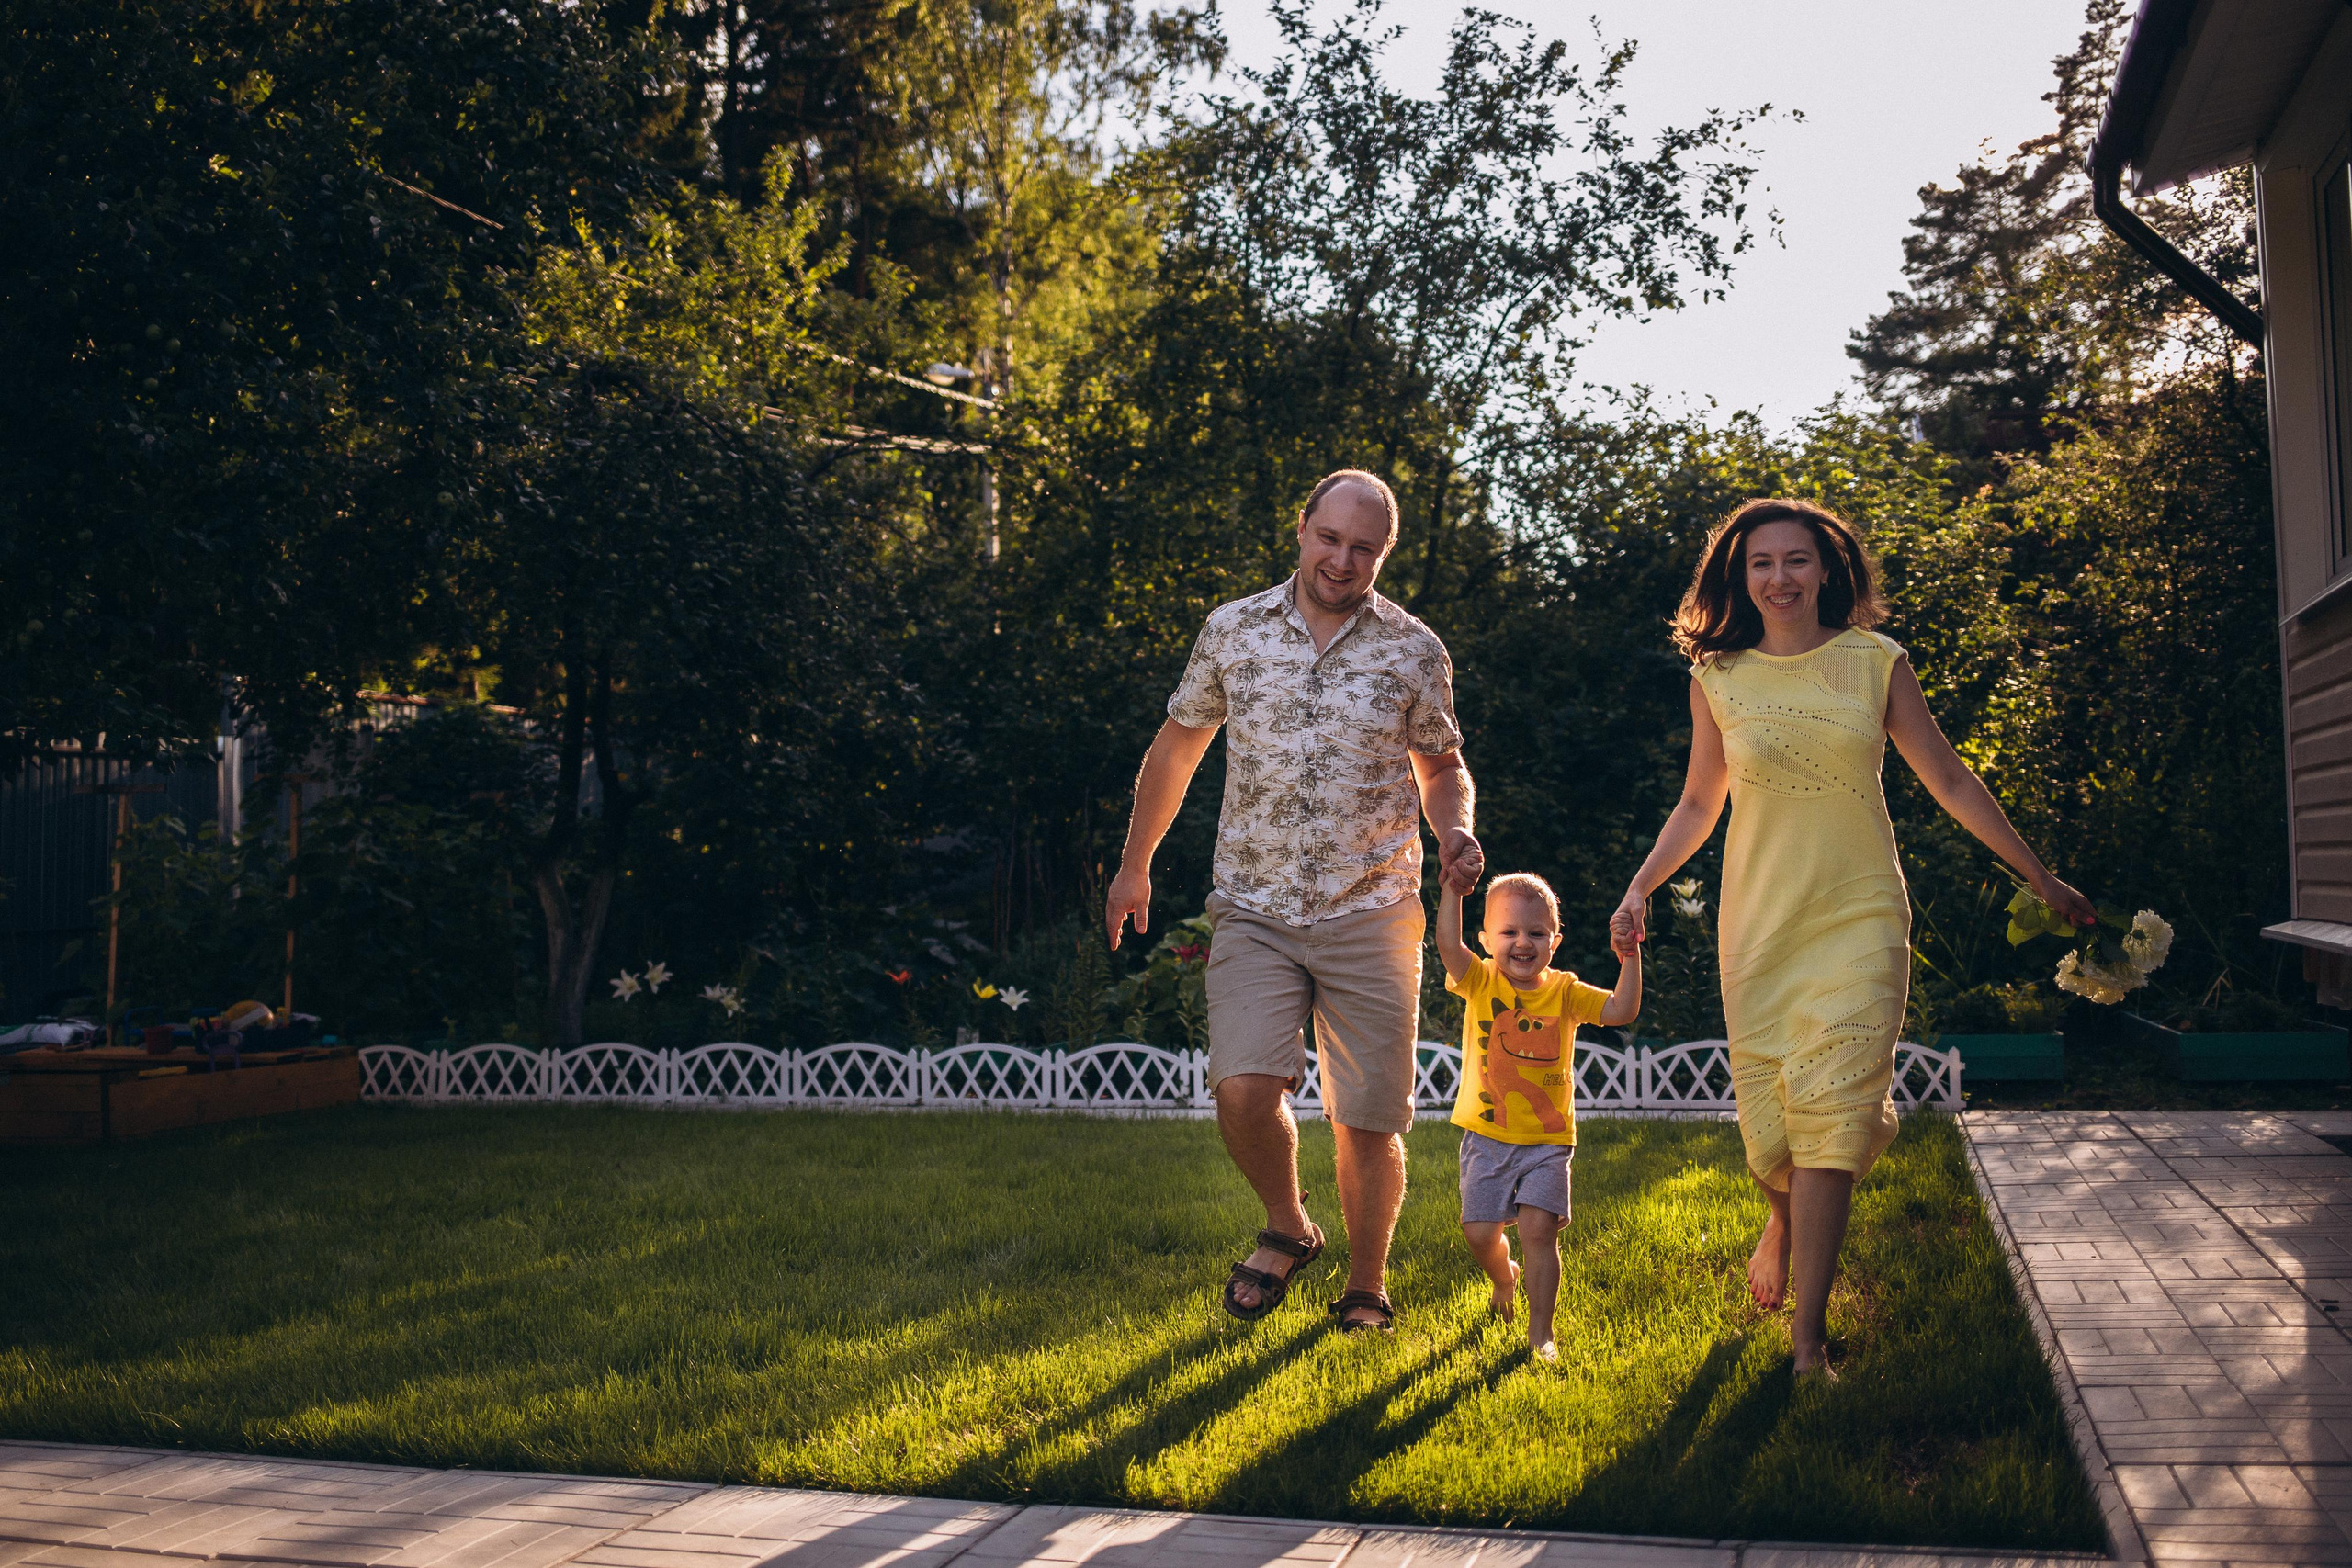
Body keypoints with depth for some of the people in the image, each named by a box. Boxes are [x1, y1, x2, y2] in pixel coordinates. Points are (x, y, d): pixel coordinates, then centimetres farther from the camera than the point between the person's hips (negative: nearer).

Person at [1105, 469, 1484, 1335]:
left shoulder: (1415, 651, 2)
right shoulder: (1232, 629, 3)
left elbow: (1442, 767, 14)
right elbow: (1176, 748, 15)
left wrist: (1456, 831, -8)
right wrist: (1134, 864, 18)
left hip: (1371, 915, 0)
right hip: (1255, 910, 0)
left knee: (1368, 1123, 3)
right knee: (1244, 1091, -17)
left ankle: (1366, 1290, 25)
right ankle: (1286, 1228, 13)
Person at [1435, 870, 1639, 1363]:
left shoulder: (1564, 992, -1)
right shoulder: (1480, 983, -3)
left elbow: (1622, 1010, -11)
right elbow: (1448, 946, -21)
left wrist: (1629, 956, -19)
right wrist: (1453, 887, -24)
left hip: (1547, 1141, -1)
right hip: (1487, 1137, 1)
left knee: (1539, 1228, -11)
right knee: (1480, 1233, 0)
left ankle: (1540, 1331, 1)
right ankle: (1504, 1278, 35)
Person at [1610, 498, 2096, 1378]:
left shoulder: (1876, 662, 3)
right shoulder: (1718, 678, 5)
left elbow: (1950, 783, 10)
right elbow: (1699, 804, 15)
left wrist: (2039, 877, 13)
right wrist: (1639, 889, 3)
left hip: (1860, 916, -1)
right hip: (1761, 919, 1)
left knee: (1833, 1109, -11)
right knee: (1770, 1109, 1)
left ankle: (1808, 1330, -5)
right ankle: (1785, 1221, 37)